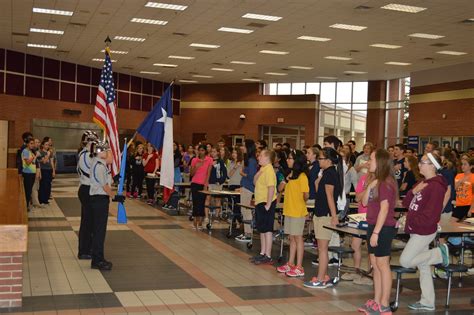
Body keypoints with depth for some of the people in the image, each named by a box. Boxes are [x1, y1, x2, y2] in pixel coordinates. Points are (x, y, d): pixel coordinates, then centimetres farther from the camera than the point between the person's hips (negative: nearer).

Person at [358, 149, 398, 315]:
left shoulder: (386, 183, -15)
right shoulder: (376, 181, 13)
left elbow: (384, 209, -19)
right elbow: (365, 202, 12)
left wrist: (376, 232, -21)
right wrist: (369, 187, -3)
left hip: (383, 228, -9)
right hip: (373, 226, 9)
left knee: (382, 265, -4)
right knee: (375, 265, 13)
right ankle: (376, 301, 21)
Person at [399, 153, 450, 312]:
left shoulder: (436, 186, -19)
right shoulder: (422, 183, 9)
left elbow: (431, 215, -23)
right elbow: (406, 203, 10)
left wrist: (412, 220, -12)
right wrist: (413, 192, -9)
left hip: (424, 231, -9)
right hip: (416, 231, 9)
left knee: (405, 261, -6)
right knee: (423, 266, 13)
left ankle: (439, 253, 6)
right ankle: (427, 302, 21)